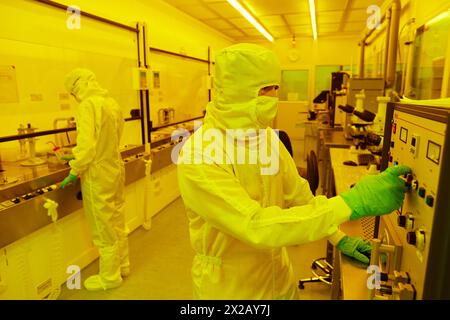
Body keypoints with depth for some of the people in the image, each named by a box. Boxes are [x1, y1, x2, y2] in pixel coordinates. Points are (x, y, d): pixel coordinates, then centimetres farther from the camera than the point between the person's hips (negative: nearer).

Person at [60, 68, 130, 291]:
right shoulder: (111, 103, 8)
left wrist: (74, 172, -12)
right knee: (117, 222, 21)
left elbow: (87, 144, -24)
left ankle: (110, 277, 24)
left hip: (98, 175, -8)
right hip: (116, 169, 8)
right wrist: (77, 156, 21)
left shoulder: (88, 105, -17)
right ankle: (122, 265, 38)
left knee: (104, 229, 7)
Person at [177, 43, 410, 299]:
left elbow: (298, 195, 5)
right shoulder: (198, 154, -28)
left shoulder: (267, 136, -4)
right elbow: (256, 226, -35)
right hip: (229, 287, -5)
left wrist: (339, 238, 0)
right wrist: (351, 203, -35)